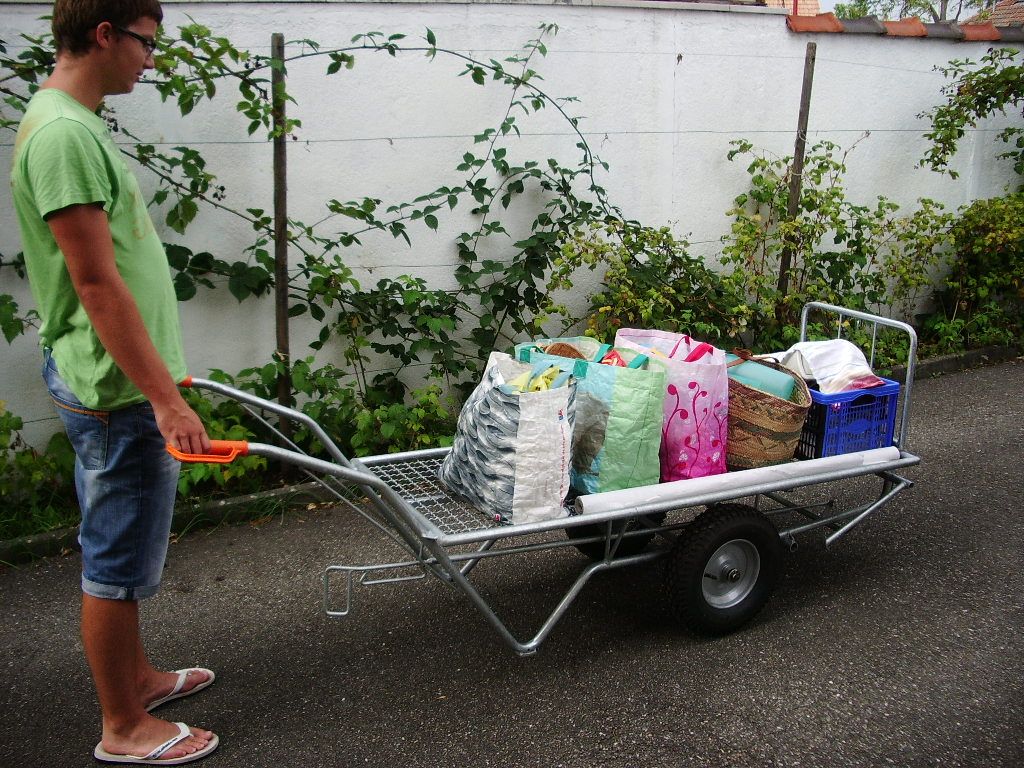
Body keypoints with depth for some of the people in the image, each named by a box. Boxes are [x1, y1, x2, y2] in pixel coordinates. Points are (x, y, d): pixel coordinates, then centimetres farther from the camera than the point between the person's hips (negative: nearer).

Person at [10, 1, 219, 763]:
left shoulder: (77, 124, 11)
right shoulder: (63, 134, -20)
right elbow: (96, 284, -24)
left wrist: (161, 370, 22)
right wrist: (164, 397, -23)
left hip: (123, 382, 10)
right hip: (116, 389, -10)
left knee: (124, 550, 21)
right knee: (118, 560, 3)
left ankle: (137, 676, 38)